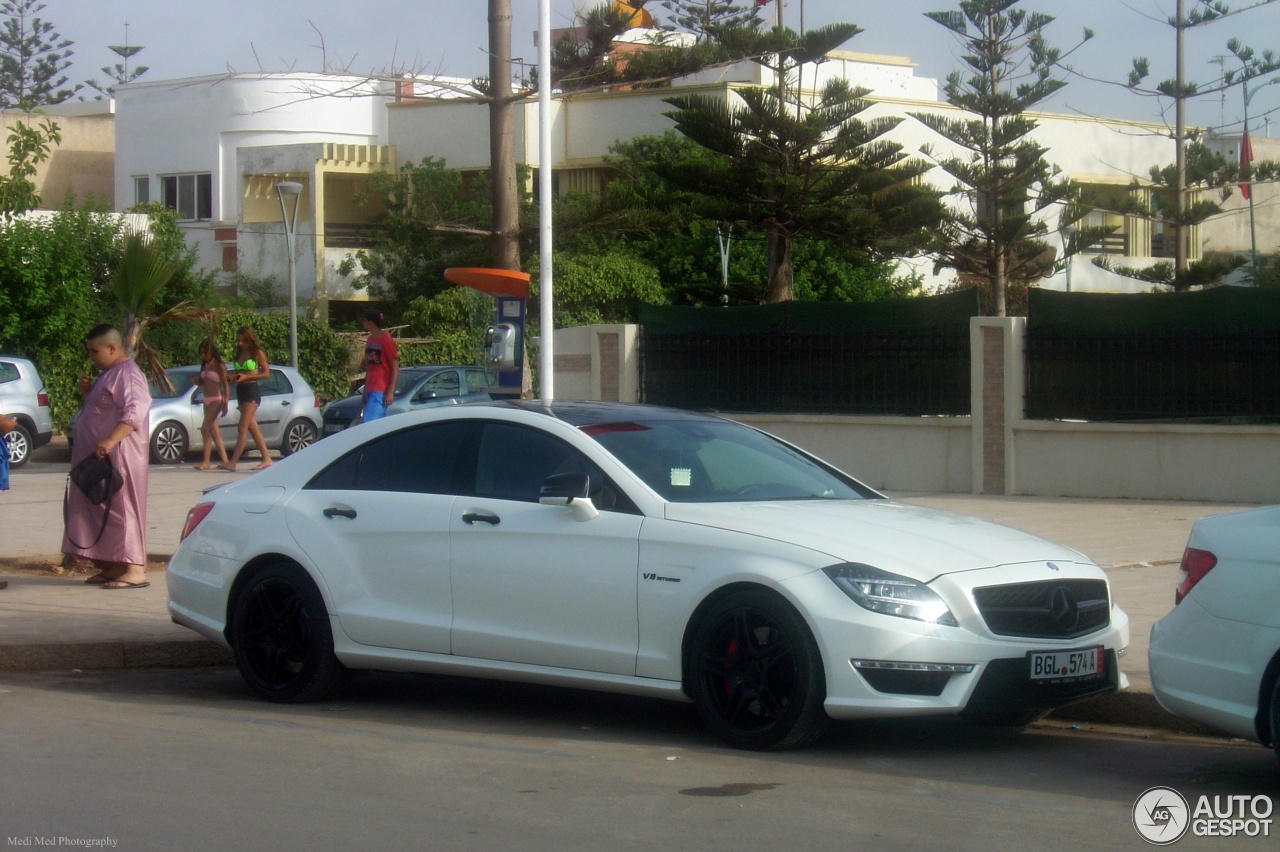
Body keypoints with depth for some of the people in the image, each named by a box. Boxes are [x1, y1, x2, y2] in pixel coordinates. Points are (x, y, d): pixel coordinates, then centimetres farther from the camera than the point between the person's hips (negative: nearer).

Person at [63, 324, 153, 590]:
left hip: (119, 457, -10)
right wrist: (88, 391, 10)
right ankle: (110, 567, 16)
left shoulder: (127, 374, -14)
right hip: (99, 457, 10)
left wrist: (110, 441, -37)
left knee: (122, 509, -11)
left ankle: (135, 570, -13)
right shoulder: (108, 373, 19)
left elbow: (135, 412, -28)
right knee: (101, 511, 11)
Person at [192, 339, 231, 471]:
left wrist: (225, 404, -16)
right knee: (214, 432, 6)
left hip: (216, 400, -8)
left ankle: (206, 462, -17)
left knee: (205, 429, -16)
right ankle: (225, 461, 8)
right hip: (207, 400, 8)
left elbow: (226, 385, -9)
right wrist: (195, 380, -1)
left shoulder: (219, 366, -7)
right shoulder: (204, 366, 14)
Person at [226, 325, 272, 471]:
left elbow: (266, 373, -8)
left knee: (242, 428, -12)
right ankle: (267, 459, 12)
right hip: (241, 392, 8)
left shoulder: (258, 353, -5)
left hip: (251, 391, -8)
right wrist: (233, 377, -2)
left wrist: (246, 377, -17)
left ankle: (233, 462, -17)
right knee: (253, 428, 8)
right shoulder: (239, 354, 15)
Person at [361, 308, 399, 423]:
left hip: (381, 391, -8)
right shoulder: (370, 340, 15)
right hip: (370, 391, 8)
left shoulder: (386, 341, -8)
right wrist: (365, 391, 18)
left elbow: (395, 368, -9)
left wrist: (391, 392, -15)